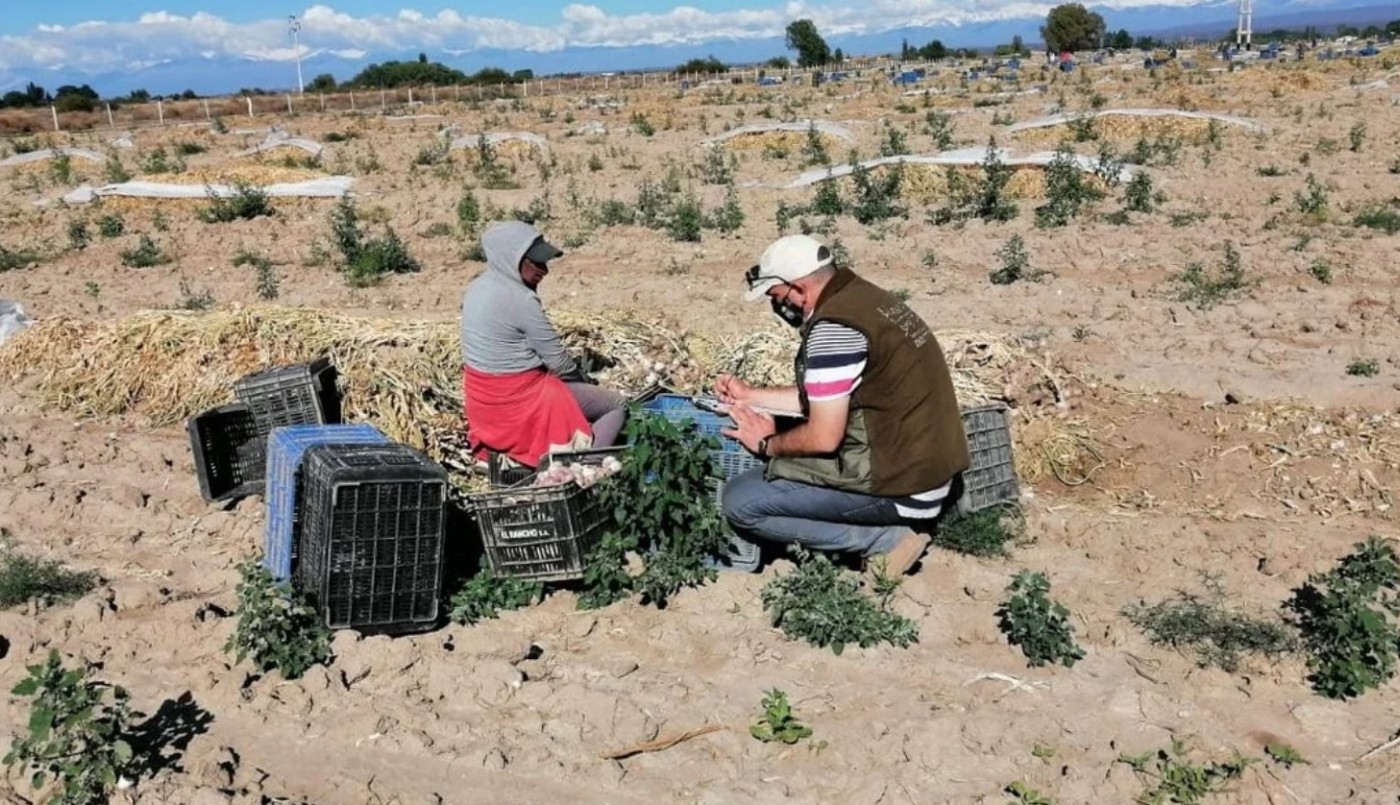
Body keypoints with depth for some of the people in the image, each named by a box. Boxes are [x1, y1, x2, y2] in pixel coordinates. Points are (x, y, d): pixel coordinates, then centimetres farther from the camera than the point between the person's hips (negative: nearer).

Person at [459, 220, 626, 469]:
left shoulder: (476, 288, 3)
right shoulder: (520, 299, -24)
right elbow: (558, 361, -16)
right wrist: (583, 381, 5)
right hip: (517, 399, -9)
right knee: (616, 404, 2)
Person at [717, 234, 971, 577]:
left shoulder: (832, 326, -19)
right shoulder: (864, 297, 10)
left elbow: (823, 438, -19)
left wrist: (767, 444, 0)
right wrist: (750, 395, 25)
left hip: (902, 486, -10)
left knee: (739, 502, -9)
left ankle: (884, 539, -6)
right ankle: (892, 525, 11)